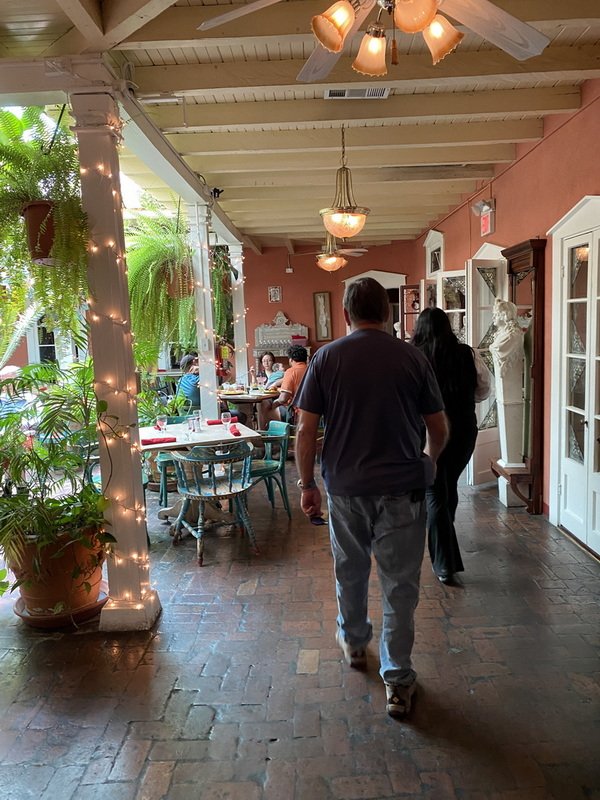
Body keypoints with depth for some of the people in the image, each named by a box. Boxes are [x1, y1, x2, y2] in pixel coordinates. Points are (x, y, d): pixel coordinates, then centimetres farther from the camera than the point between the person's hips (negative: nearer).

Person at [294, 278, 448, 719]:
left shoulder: (327, 357, -5)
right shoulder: (413, 358, -4)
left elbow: (306, 430, -7)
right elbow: (439, 428, 2)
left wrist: (307, 484, 4)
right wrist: (431, 457, 23)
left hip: (345, 487, 1)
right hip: (402, 488, -1)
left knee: (350, 570, 22)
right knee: (400, 584, 10)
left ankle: (354, 643, 44)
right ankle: (398, 681, 18)